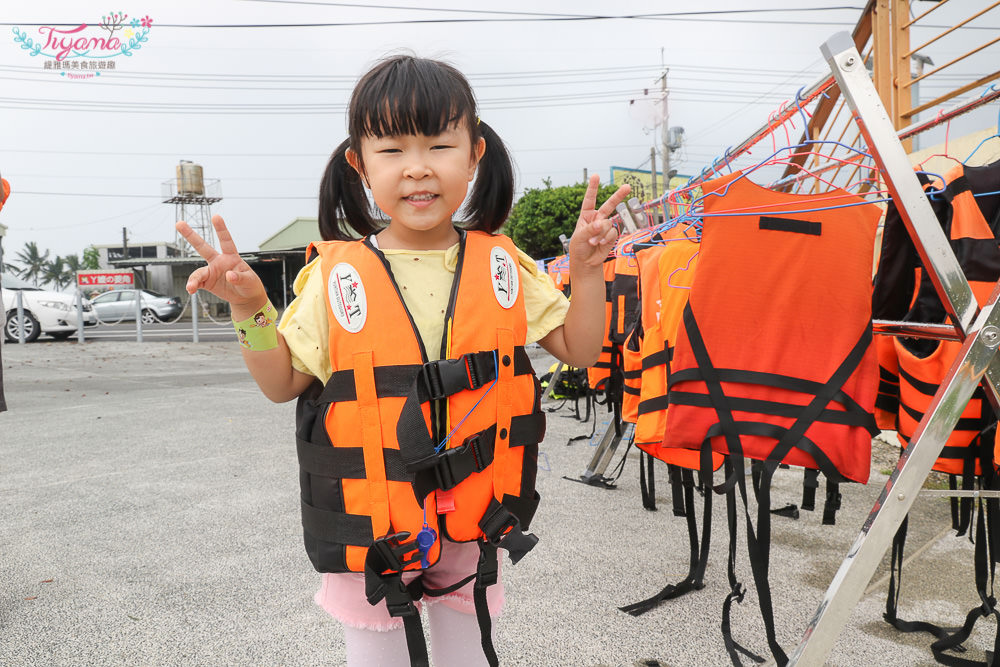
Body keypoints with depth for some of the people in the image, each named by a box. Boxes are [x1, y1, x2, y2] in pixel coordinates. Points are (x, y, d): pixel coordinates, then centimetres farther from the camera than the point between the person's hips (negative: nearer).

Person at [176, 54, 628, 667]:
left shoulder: (500, 265, -4)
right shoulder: (337, 277, -10)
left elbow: (578, 351, 1)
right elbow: (283, 383, -4)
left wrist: (587, 272, -11)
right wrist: (250, 309, -18)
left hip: (472, 525, 2)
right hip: (371, 527, -1)